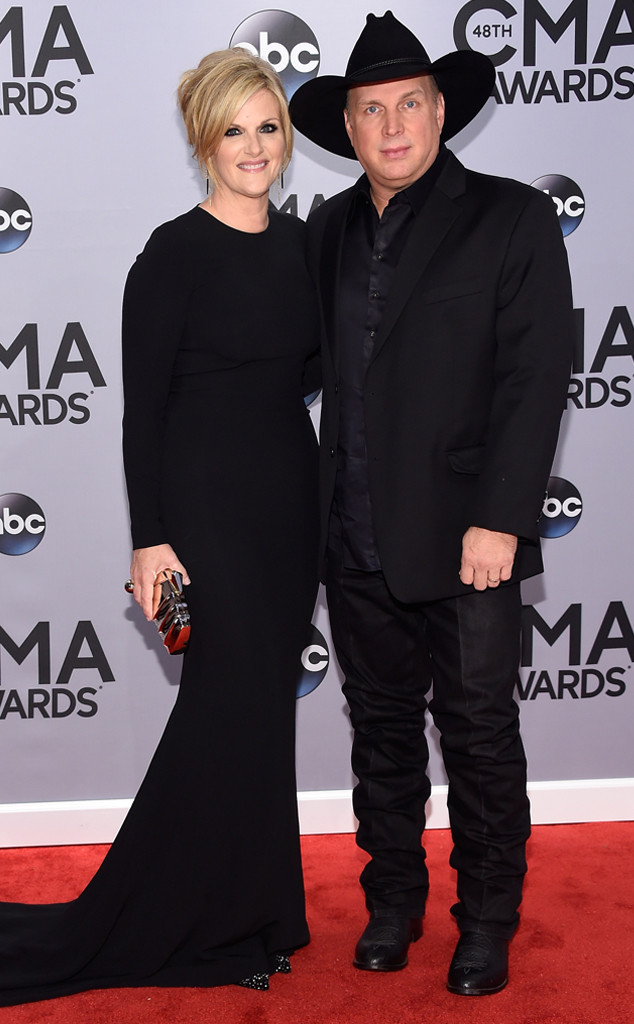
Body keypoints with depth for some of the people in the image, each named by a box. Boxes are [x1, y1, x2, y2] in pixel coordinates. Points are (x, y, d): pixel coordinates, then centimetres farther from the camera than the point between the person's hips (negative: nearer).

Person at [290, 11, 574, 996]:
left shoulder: (512, 219, -4)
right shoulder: (330, 230, 10)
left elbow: (536, 379, -10)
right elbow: (317, 362, 12)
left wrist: (500, 522, -16)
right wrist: (317, 517, 5)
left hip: (463, 540, -4)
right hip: (356, 545, 5)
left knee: (480, 736, 8)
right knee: (381, 727, 15)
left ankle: (487, 920, 26)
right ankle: (392, 900, 33)